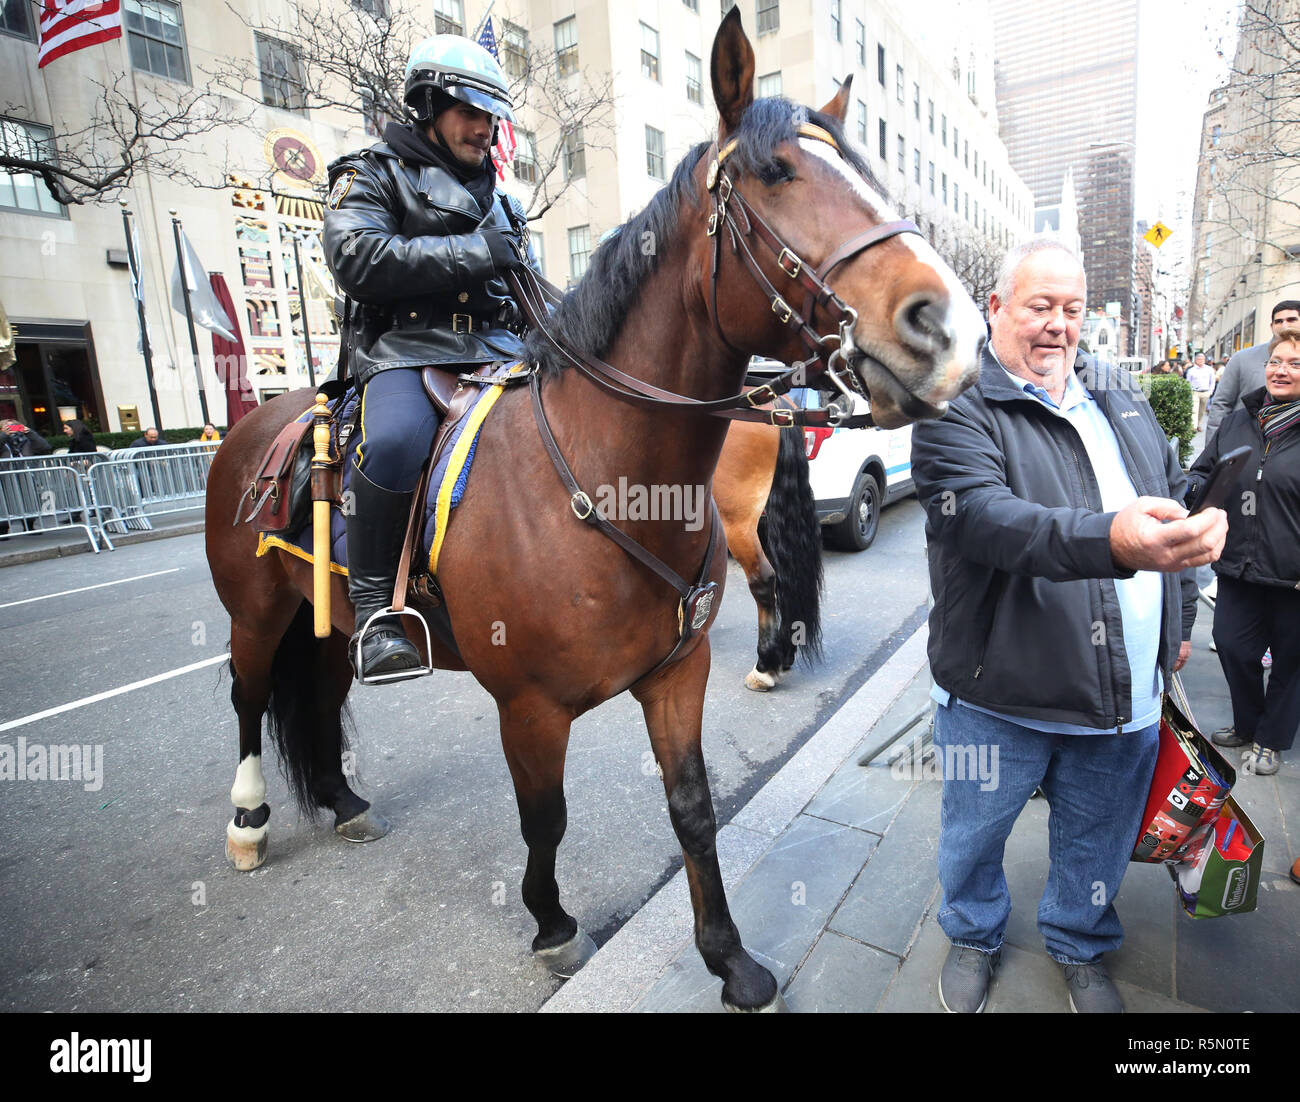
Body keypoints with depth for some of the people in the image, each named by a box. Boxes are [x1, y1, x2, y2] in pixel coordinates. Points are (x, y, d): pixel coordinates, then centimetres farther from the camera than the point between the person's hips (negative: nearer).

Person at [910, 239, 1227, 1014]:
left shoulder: (1123, 395, 9)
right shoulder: (957, 407, -13)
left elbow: (1175, 498, 19)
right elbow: (981, 515, -30)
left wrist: (1180, 619, 20)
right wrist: (1111, 542, -45)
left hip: (1128, 690, 5)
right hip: (1001, 693, -5)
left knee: (1099, 841, 23)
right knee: (975, 834, 16)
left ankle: (1082, 947, 51)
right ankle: (975, 937, 46)